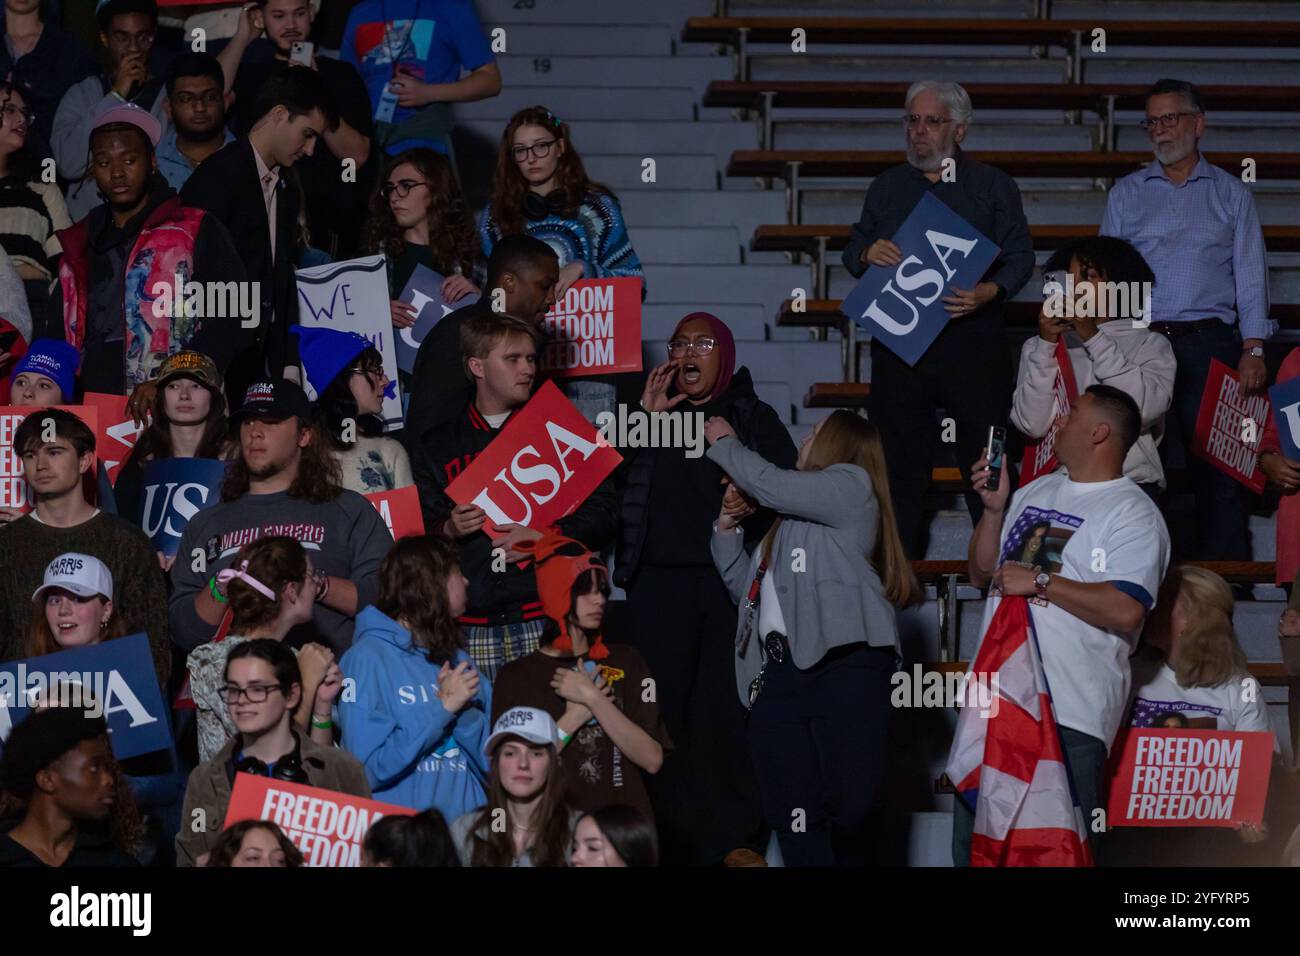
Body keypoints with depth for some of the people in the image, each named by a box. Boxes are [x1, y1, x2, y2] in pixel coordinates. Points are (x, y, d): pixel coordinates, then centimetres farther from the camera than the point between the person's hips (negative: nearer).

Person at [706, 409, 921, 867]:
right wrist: (726, 531, 23)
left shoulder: (852, 483, 9)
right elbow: (747, 586, 36)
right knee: (789, 815, -7)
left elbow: (769, 484, -1)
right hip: (779, 672, 8)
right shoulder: (790, 520, 33)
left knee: (850, 803, -20)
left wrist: (725, 444, 15)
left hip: (844, 661, -8)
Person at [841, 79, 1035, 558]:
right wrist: (867, 253, -7)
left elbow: (1020, 255, 2)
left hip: (972, 343, -3)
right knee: (899, 464, 3)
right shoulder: (887, 187, 17)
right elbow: (852, 251, 18)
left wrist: (990, 291, -17)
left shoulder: (992, 185, 8)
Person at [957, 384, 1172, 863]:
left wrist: (1040, 581, -17)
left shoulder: (1133, 514, -8)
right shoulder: (1035, 492, 17)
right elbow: (981, 573, 22)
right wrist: (994, 509, 7)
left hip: (1069, 714, -8)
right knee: (973, 844, 11)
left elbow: (1126, 611, -21)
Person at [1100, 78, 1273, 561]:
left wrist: (1253, 350, -4)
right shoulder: (1126, 194, 15)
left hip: (1210, 344, -1)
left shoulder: (1230, 193, 12)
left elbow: (1250, 275, 7)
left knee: (1218, 466, -5)